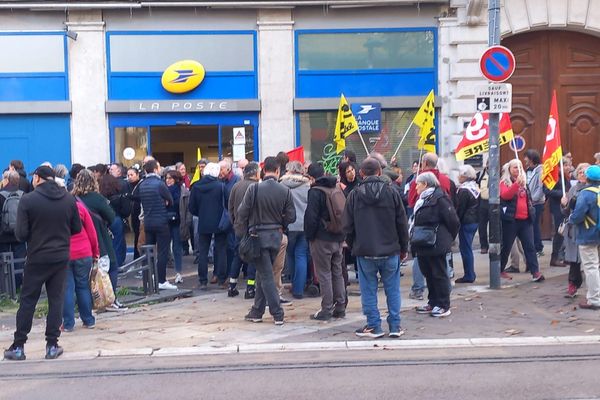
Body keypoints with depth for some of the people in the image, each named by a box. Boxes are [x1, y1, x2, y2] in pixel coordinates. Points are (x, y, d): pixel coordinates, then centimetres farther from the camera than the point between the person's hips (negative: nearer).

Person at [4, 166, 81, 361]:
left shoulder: (27, 200, -11)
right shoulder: (69, 199, -1)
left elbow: (20, 234, -12)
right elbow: (77, 228, 5)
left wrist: (35, 235, 10)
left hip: (37, 258, -2)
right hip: (61, 257, 2)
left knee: (27, 301, 7)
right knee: (56, 300, 8)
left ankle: (18, 346, 12)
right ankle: (52, 345, 9)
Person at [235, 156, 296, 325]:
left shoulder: (254, 188, -12)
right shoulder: (285, 191, -4)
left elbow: (242, 213, -9)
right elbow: (291, 216, -2)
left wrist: (241, 234, 3)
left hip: (258, 235, -4)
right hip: (276, 235, 4)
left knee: (266, 275, 0)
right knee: (263, 273, 16)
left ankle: (277, 314, -2)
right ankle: (257, 311, 23)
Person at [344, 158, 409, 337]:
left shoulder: (354, 195, -4)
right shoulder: (391, 193, -3)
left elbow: (348, 226, 0)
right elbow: (402, 223, 1)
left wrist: (353, 246, 14)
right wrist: (404, 248, 11)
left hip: (365, 252, -1)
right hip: (390, 251, 1)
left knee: (369, 290, 8)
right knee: (392, 290, 9)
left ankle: (373, 326, 10)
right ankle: (395, 326, 12)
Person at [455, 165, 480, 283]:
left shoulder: (464, 190, -16)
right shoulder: (475, 187, 11)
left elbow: (459, 209, -16)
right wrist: (476, 218, 18)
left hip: (466, 222, -9)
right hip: (475, 221, 9)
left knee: (465, 248, -2)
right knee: (467, 248, 16)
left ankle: (469, 276, 1)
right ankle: (471, 274, 21)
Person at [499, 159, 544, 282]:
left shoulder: (524, 182, 16)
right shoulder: (504, 182, -2)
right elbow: (505, 195, -22)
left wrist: (531, 212, 18)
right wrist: (516, 184, -32)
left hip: (525, 220, 5)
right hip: (511, 220, -5)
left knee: (530, 246, -2)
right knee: (506, 246, 4)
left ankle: (535, 272, -6)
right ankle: (500, 270, 18)